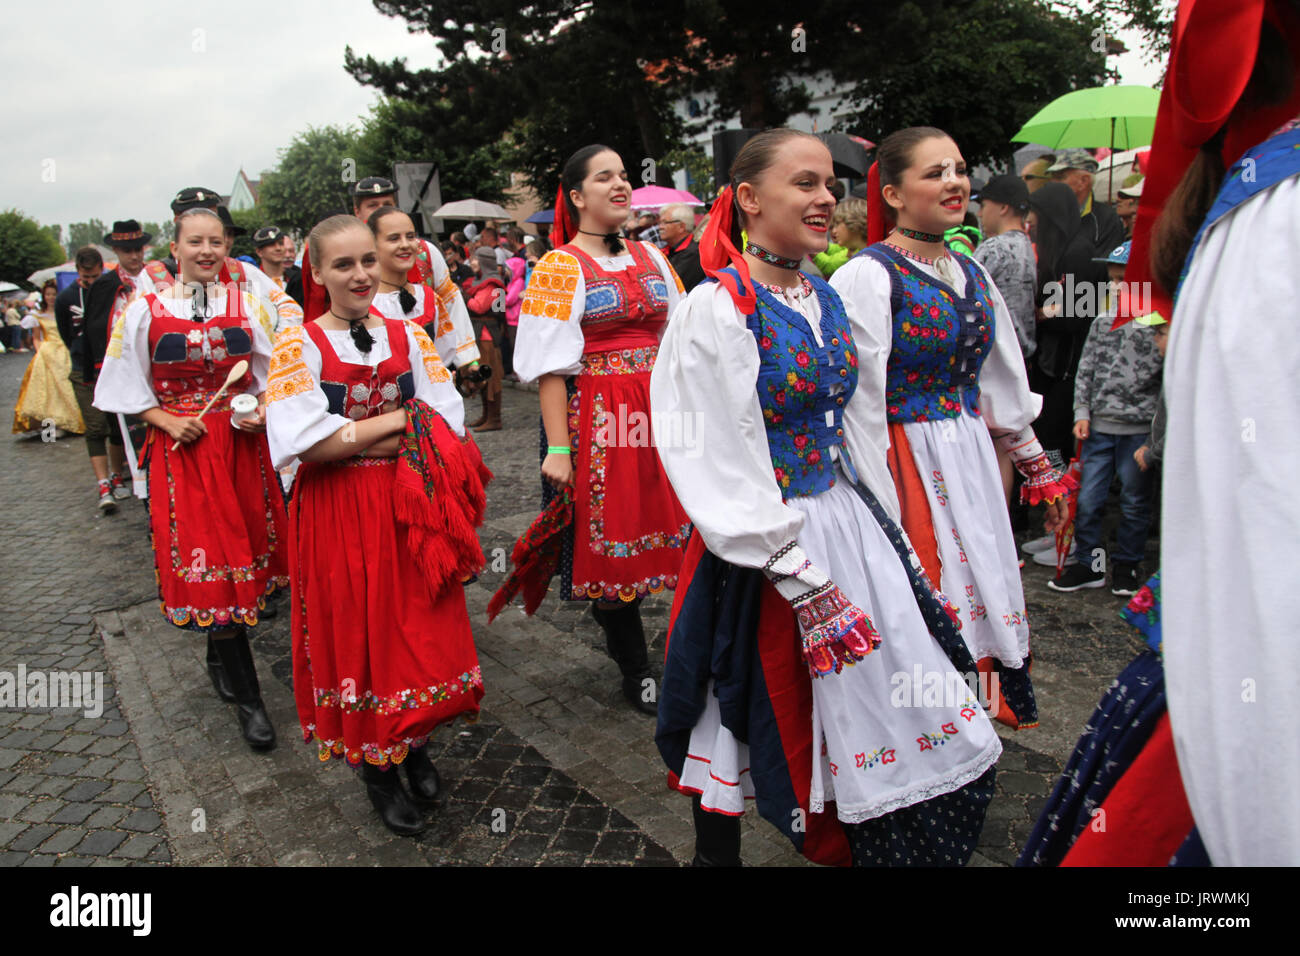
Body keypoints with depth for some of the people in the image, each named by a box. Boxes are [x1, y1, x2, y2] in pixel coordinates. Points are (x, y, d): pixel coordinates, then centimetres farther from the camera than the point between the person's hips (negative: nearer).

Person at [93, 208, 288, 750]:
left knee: (243, 552, 11)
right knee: (207, 562, -4)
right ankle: (246, 696, 3)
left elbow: (275, 377, 8)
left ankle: (221, 655, 37)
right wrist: (166, 420, -9)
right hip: (182, 449, -2)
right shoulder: (146, 312, 0)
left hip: (243, 444, 2)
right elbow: (128, 387, 6)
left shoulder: (249, 306, 3)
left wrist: (262, 411, -9)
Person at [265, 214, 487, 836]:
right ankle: (375, 769, 29)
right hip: (337, 519, -2)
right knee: (355, 639, 8)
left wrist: (357, 437, -15)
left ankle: (417, 745, 35)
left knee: (422, 633, 9)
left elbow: (447, 430, -3)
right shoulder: (298, 347, -4)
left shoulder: (408, 337, 5)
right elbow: (311, 444, -16)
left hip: (410, 512, 3)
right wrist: (405, 417, -13)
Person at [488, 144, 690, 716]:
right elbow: (550, 364, -10)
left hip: (657, 412, 5)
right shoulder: (560, 267, -3)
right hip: (596, 420, -5)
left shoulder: (650, 258, 12)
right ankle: (635, 668, 18)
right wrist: (557, 448, -16)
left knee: (660, 524, 6)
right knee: (607, 537, 2)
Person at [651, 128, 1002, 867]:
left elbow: (863, 436, 12)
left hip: (852, 527, 7)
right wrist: (805, 582, -18)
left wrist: (887, 543, 8)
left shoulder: (834, 305, 8)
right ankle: (718, 853, 36)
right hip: (762, 547, -6)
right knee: (748, 725, 10)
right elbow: (724, 469, -18)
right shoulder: (715, 311, -14)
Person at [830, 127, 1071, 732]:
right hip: (905, 459, -7)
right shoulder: (868, 276, -11)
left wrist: (1036, 467, 21)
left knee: (986, 590, 14)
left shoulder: (971, 273, 12)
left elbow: (1004, 380, 19)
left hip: (971, 455, 7)